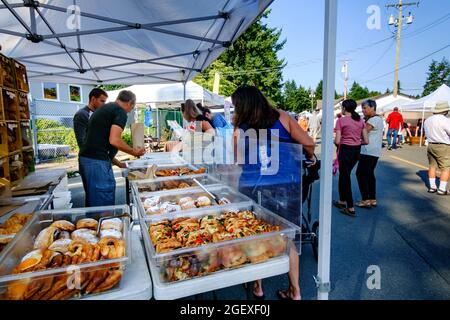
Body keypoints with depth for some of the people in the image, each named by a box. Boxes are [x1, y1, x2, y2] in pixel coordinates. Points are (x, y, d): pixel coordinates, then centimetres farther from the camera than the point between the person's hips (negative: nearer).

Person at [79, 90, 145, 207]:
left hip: (85, 157, 10)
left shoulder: (103, 109, 21)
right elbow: (114, 140, -19)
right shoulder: (121, 112, -7)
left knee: (92, 201, 18)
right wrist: (134, 152, -4)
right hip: (97, 161, -10)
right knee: (105, 204, -3)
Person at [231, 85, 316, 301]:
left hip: (253, 187, -1)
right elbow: (308, 143, 2)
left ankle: (257, 287, 35)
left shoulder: (240, 130, 0)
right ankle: (295, 292, 31)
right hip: (287, 185, 2)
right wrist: (311, 157, 20)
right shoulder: (282, 117, 3)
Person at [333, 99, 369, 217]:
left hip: (345, 150, -6)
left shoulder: (341, 120, -10)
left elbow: (337, 141, -15)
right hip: (357, 151, 6)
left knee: (345, 177, 5)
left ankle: (351, 208, 7)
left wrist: (334, 141, 6)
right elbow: (366, 141, 3)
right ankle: (342, 201, 33)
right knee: (344, 174, 21)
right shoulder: (360, 120, 6)